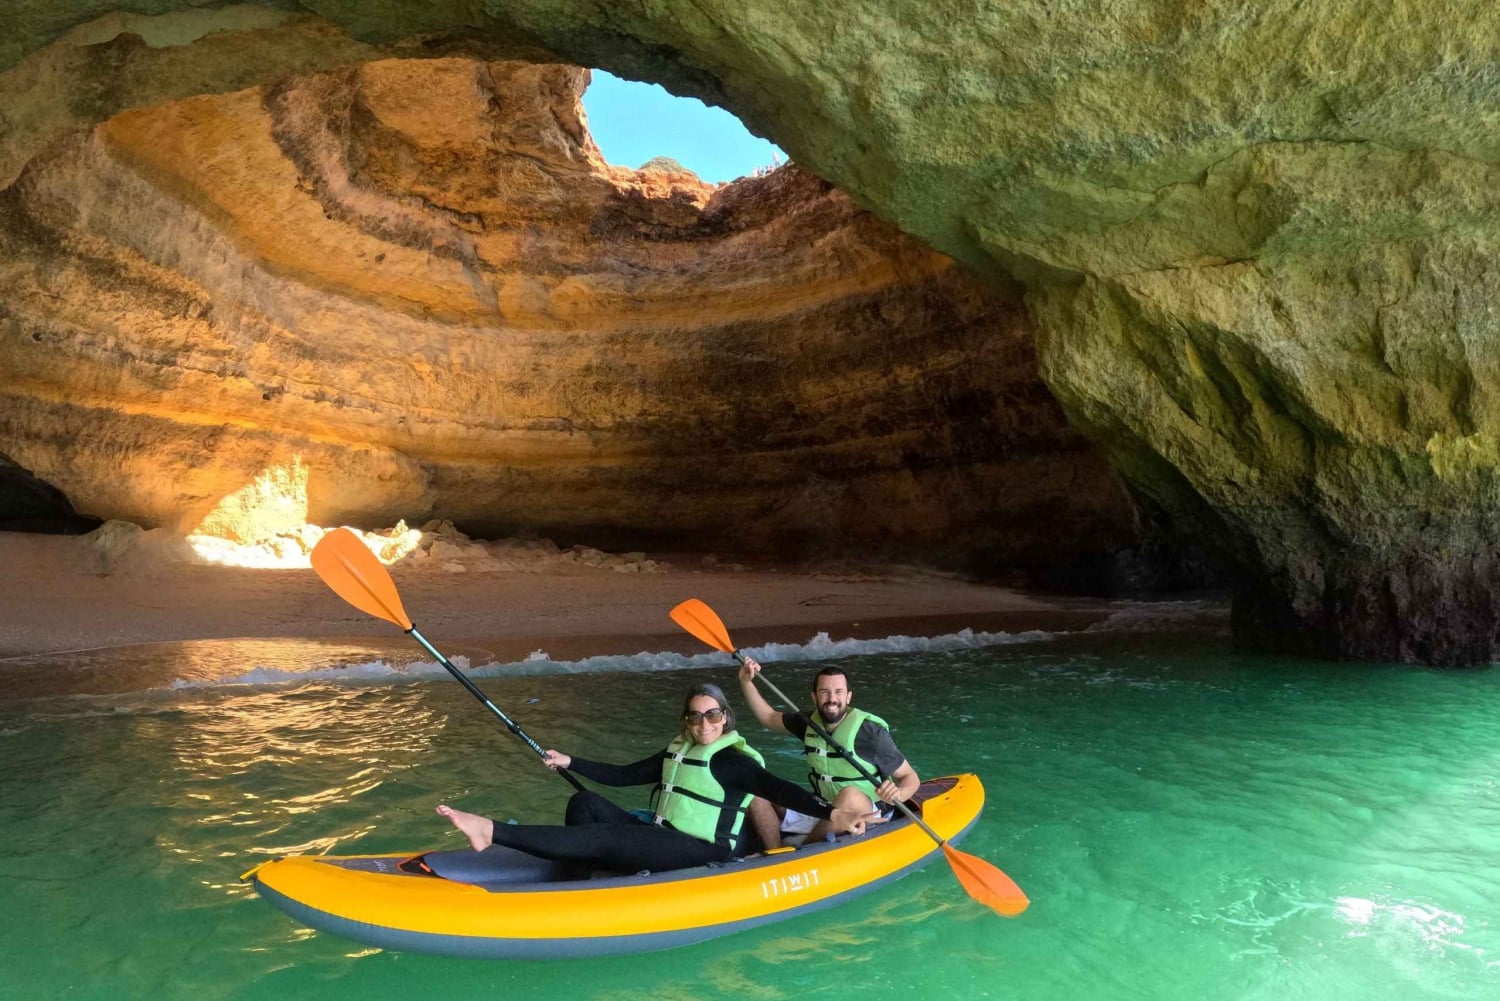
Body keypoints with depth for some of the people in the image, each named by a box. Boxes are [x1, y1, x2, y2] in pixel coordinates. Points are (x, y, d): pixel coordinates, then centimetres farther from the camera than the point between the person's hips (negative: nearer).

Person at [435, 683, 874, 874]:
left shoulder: (732, 760, -12)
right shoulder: (677, 753, 12)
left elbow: (777, 788, -23)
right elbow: (622, 775, 15)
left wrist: (828, 813, -37)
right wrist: (570, 762, 10)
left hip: (699, 857, -8)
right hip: (666, 842, 9)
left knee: (598, 837, -25)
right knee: (585, 802, -3)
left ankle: (493, 832, -30)